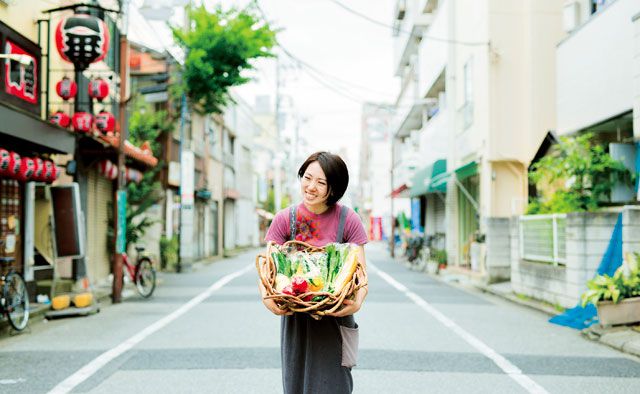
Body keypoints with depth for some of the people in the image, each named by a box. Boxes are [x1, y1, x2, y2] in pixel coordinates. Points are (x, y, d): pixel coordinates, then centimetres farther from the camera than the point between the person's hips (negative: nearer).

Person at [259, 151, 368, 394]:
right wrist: (266, 296, -25)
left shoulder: (348, 220, -5)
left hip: (334, 319, -2)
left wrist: (357, 302, -28)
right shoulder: (285, 219, -1)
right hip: (295, 319, 2)